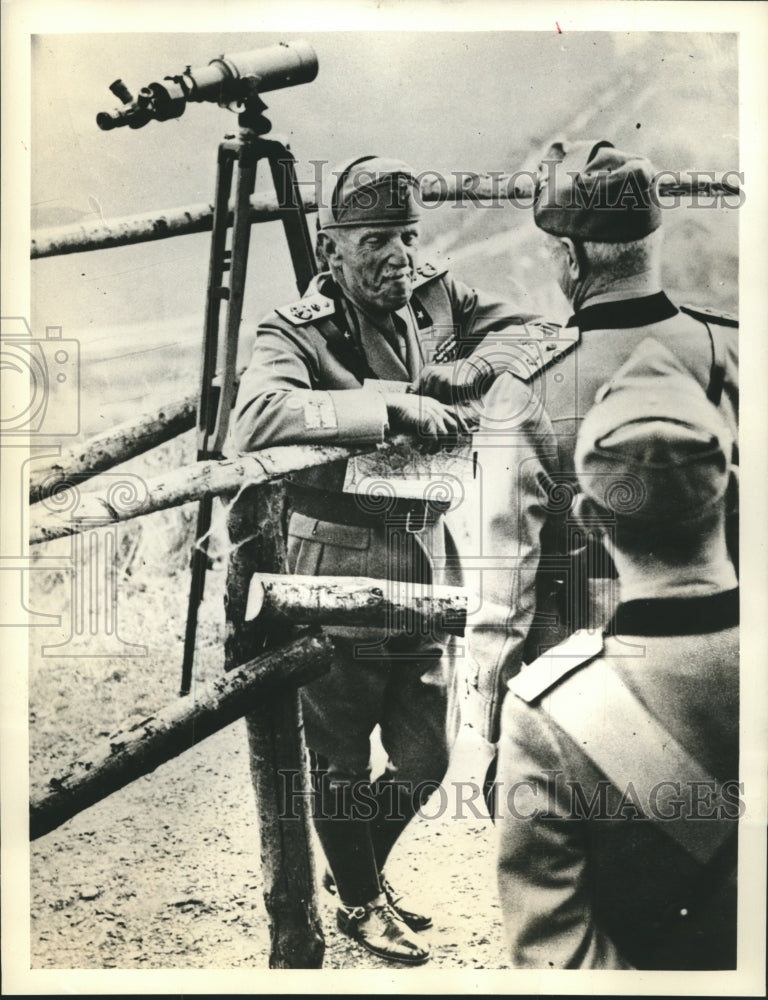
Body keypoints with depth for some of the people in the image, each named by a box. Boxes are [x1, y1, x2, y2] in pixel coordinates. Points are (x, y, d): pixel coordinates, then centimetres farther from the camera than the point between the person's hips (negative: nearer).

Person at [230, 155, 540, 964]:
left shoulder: (439, 297, 4)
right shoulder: (297, 331, -13)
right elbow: (253, 418, -31)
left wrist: (461, 369, -16)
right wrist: (393, 407, -36)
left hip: (426, 564, 6)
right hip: (339, 571, -5)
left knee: (424, 758, 18)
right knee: (342, 764, 13)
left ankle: (363, 868, 47)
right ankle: (359, 902, 41)